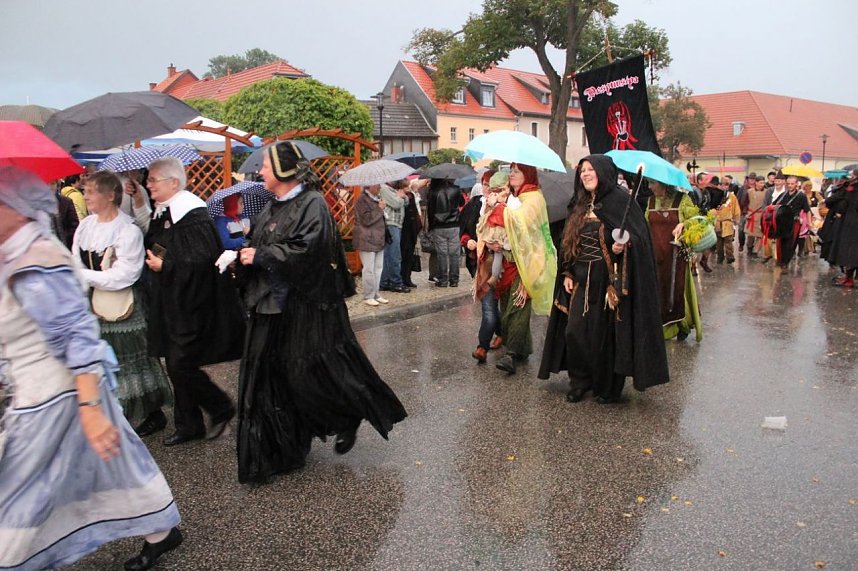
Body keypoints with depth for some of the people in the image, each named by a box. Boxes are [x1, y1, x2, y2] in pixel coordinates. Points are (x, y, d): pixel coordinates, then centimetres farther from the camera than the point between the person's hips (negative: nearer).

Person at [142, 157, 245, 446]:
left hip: (191, 307, -9)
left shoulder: (193, 216, -18)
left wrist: (164, 265, -17)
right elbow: (152, 248, 24)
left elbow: (202, 261, -25)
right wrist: (150, 258, 4)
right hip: (170, 305, 9)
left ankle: (221, 409, 17)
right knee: (175, 366, 14)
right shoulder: (161, 214, 10)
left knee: (181, 365, -6)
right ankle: (188, 425, 27)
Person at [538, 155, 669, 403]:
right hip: (582, 280, 6)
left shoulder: (620, 200, -6)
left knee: (606, 334, 2)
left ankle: (608, 388, 20)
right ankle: (580, 381, 20)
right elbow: (569, 243, 15)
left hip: (610, 280, -5)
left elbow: (639, 236, -10)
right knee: (574, 331, 2)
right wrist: (567, 273, 7)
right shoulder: (579, 206, 13)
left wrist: (623, 245, -30)